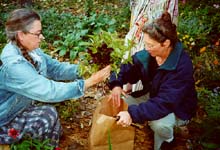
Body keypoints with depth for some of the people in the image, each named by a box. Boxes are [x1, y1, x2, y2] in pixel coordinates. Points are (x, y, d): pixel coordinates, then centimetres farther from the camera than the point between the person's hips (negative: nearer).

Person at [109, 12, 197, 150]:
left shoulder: (182, 66, -34)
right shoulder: (148, 54, -16)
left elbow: (165, 103, -39)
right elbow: (128, 68, -5)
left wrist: (133, 114, -47)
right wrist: (117, 84, -27)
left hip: (177, 108, -6)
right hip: (152, 97, 6)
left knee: (158, 124, -35)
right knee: (121, 101, -10)